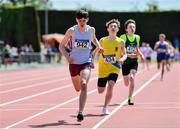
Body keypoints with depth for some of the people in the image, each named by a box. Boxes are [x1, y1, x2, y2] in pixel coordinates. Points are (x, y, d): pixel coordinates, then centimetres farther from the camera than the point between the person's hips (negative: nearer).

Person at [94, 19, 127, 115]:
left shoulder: (121, 42, -2)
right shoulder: (102, 40, -1)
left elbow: (125, 54, 6)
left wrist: (122, 59, -15)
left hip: (114, 68, -1)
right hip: (103, 69, 2)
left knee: (110, 87, -22)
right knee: (100, 91, 6)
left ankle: (105, 108, -8)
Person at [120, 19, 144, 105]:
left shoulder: (137, 37, 4)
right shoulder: (123, 37, -9)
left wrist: (141, 55, 2)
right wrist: (128, 55, -26)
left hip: (134, 61, 1)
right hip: (125, 62, -1)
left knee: (131, 77, -24)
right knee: (126, 84, 9)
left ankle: (130, 98, -14)